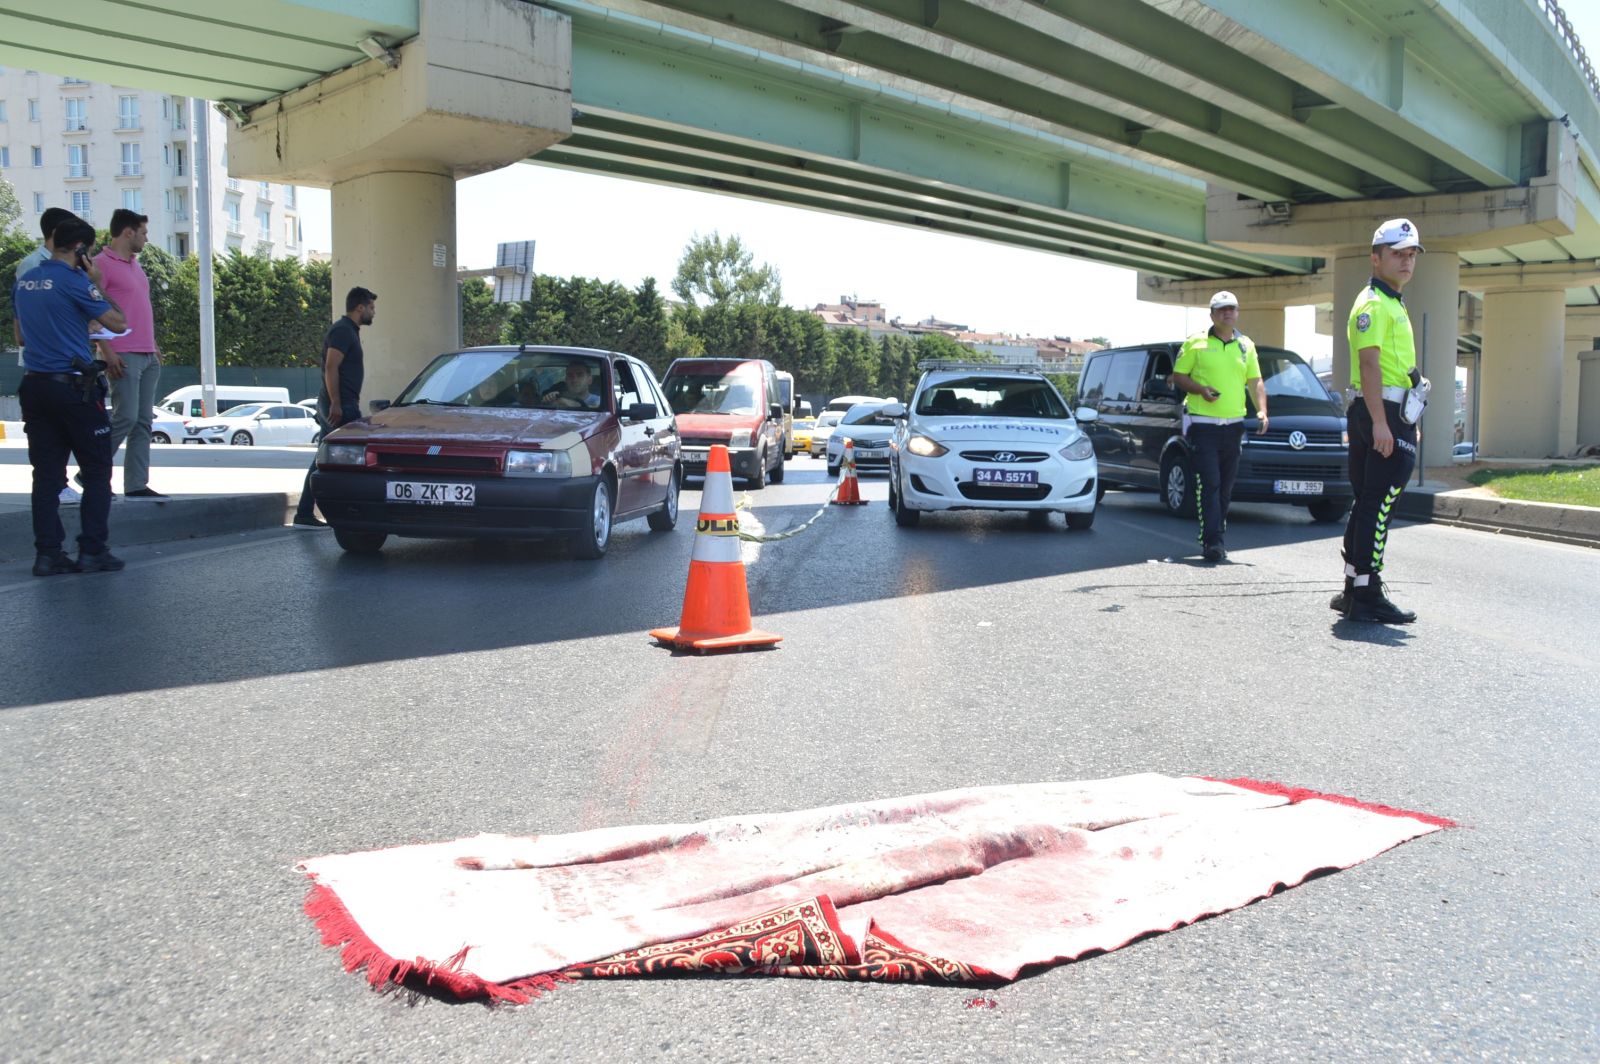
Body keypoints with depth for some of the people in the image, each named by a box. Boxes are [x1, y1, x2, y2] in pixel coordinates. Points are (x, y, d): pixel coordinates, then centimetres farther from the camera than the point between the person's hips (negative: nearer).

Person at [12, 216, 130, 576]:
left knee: (46, 473, 7)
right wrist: (98, 285, 2)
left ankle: (47, 554, 6)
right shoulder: (73, 282, -11)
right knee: (97, 471, 2)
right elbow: (118, 323, -6)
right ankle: (92, 552, 0)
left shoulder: (24, 283, 12)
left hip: (35, 385, 7)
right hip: (74, 386, -7)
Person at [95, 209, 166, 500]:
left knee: (143, 422, 5)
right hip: (124, 355, -8)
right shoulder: (102, 264, -7)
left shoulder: (134, 264, 20)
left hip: (147, 356, 8)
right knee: (125, 417, -12)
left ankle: (136, 484, 6)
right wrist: (106, 351, -17)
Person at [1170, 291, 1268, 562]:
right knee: (1209, 484, -11)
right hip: (1202, 424, -4)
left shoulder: (1246, 346, 14)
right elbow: (1178, 376, 3)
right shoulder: (1196, 343, 2)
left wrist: (1262, 410, -1)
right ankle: (1212, 541, -13)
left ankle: (1213, 537, 16)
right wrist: (1201, 390, -15)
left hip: (1233, 425, 5)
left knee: (1226, 486, 7)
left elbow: (1255, 381, 14)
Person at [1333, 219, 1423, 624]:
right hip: (1382, 413, -11)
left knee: (1366, 504, 12)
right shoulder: (1373, 303, -9)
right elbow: (1369, 364, -19)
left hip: (1384, 416, 11)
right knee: (1377, 506, -11)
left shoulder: (1392, 304, 23)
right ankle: (1366, 596, -10)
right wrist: (1380, 423, -26)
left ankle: (1354, 588, 18)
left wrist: (1406, 424, 25)